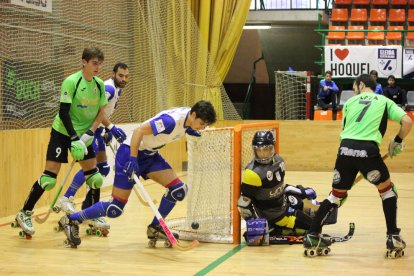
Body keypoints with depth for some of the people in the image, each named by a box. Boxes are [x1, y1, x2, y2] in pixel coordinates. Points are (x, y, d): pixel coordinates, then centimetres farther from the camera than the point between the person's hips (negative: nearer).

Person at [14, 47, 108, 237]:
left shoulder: (99, 84, -1)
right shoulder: (71, 82, -19)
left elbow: (101, 112, 4)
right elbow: (63, 113, -20)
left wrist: (90, 132, -10)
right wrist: (74, 139, -24)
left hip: (84, 135, 6)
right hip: (63, 132, -6)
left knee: (94, 177, 3)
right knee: (49, 177, -10)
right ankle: (24, 214, 2)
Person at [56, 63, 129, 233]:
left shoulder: (117, 90, 13)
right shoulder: (109, 88, -18)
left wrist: (107, 130, 11)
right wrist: (111, 127, -32)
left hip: (96, 130, 10)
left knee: (103, 169, 8)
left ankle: (89, 208, 13)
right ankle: (66, 199, -17)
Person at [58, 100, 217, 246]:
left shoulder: (189, 116, -4)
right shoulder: (171, 120, -30)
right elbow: (139, 130, -31)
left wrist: (189, 131, 2)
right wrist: (132, 159, -35)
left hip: (150, 154, 8)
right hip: (131, 152, -8)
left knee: (178, 189, -7)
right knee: (115, 209, -8)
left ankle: (155, 228, 10)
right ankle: (71, 220, 9)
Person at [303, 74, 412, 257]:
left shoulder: (350, 102, 23)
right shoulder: (384, 101, 18)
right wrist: (397, 141, 21)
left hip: (345, 149, 2)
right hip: (368, 150, -2)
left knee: (337, 193, 18)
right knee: (387, 189, 20)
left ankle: (312, 236, 17)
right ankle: (393, 237, 14)